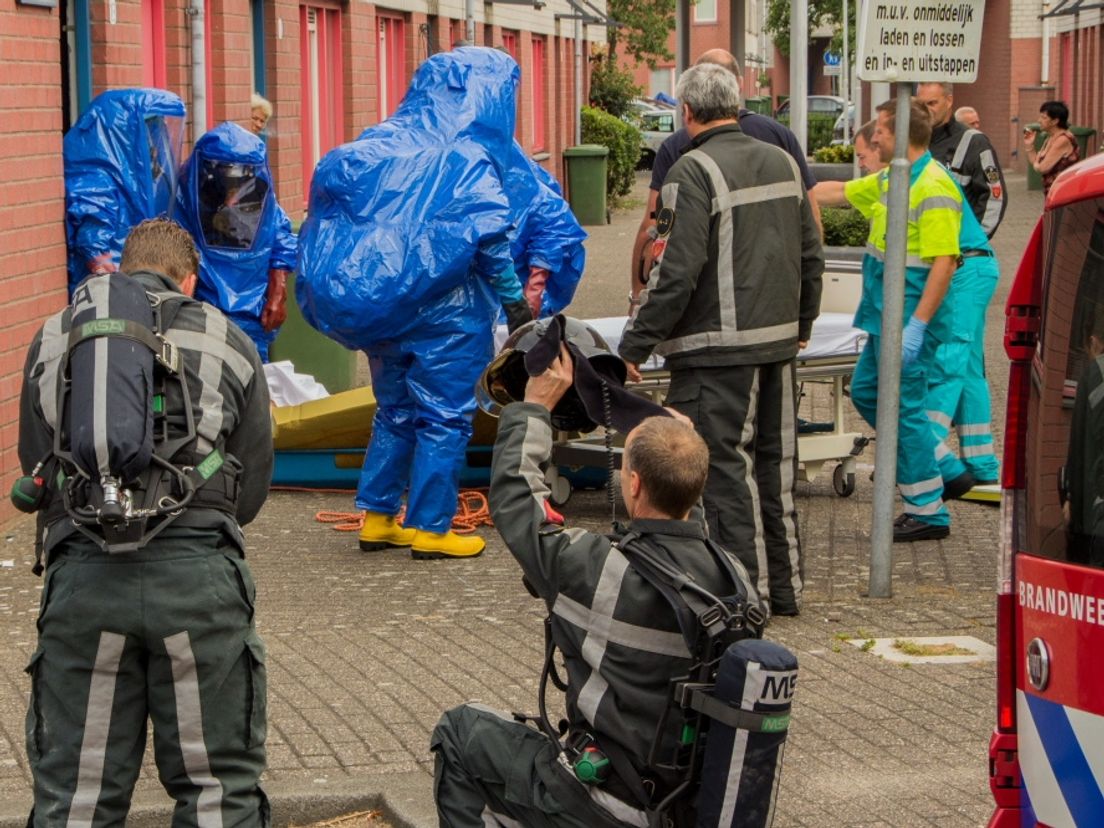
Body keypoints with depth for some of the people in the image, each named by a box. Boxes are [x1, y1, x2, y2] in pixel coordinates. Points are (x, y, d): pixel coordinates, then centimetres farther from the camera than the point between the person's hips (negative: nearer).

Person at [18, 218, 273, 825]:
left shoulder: (52, 341, 16)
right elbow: (253, 484, 14)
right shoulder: (228, 343, 13)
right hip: (199, 571, -1)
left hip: (83, 572, 1)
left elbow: (33, 465, 18)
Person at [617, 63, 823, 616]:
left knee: (726, 467, -2)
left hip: (717, 348, -7)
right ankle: (784, 586, 20)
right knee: (776, 463, 13)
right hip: (778, 342, 8)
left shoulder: (694, 170, -13)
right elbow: (811, 256, 16)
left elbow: (677, 271, -18)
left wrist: (635, 345, -12)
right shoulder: (782, 162, 10)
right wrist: (800, 325, 29)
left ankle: (746, 590, -1)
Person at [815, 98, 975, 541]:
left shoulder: (933, 188, -19)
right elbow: (838, 192, 26)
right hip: (885, 317, 10)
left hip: (909, 317, -10)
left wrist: (916, 326, -26)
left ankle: (928, 512, 6)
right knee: (866, 391, 18)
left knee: (903, 406, -4)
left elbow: (943, 263, -24)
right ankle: (946, 471, 24)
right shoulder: (891, 181, 11)